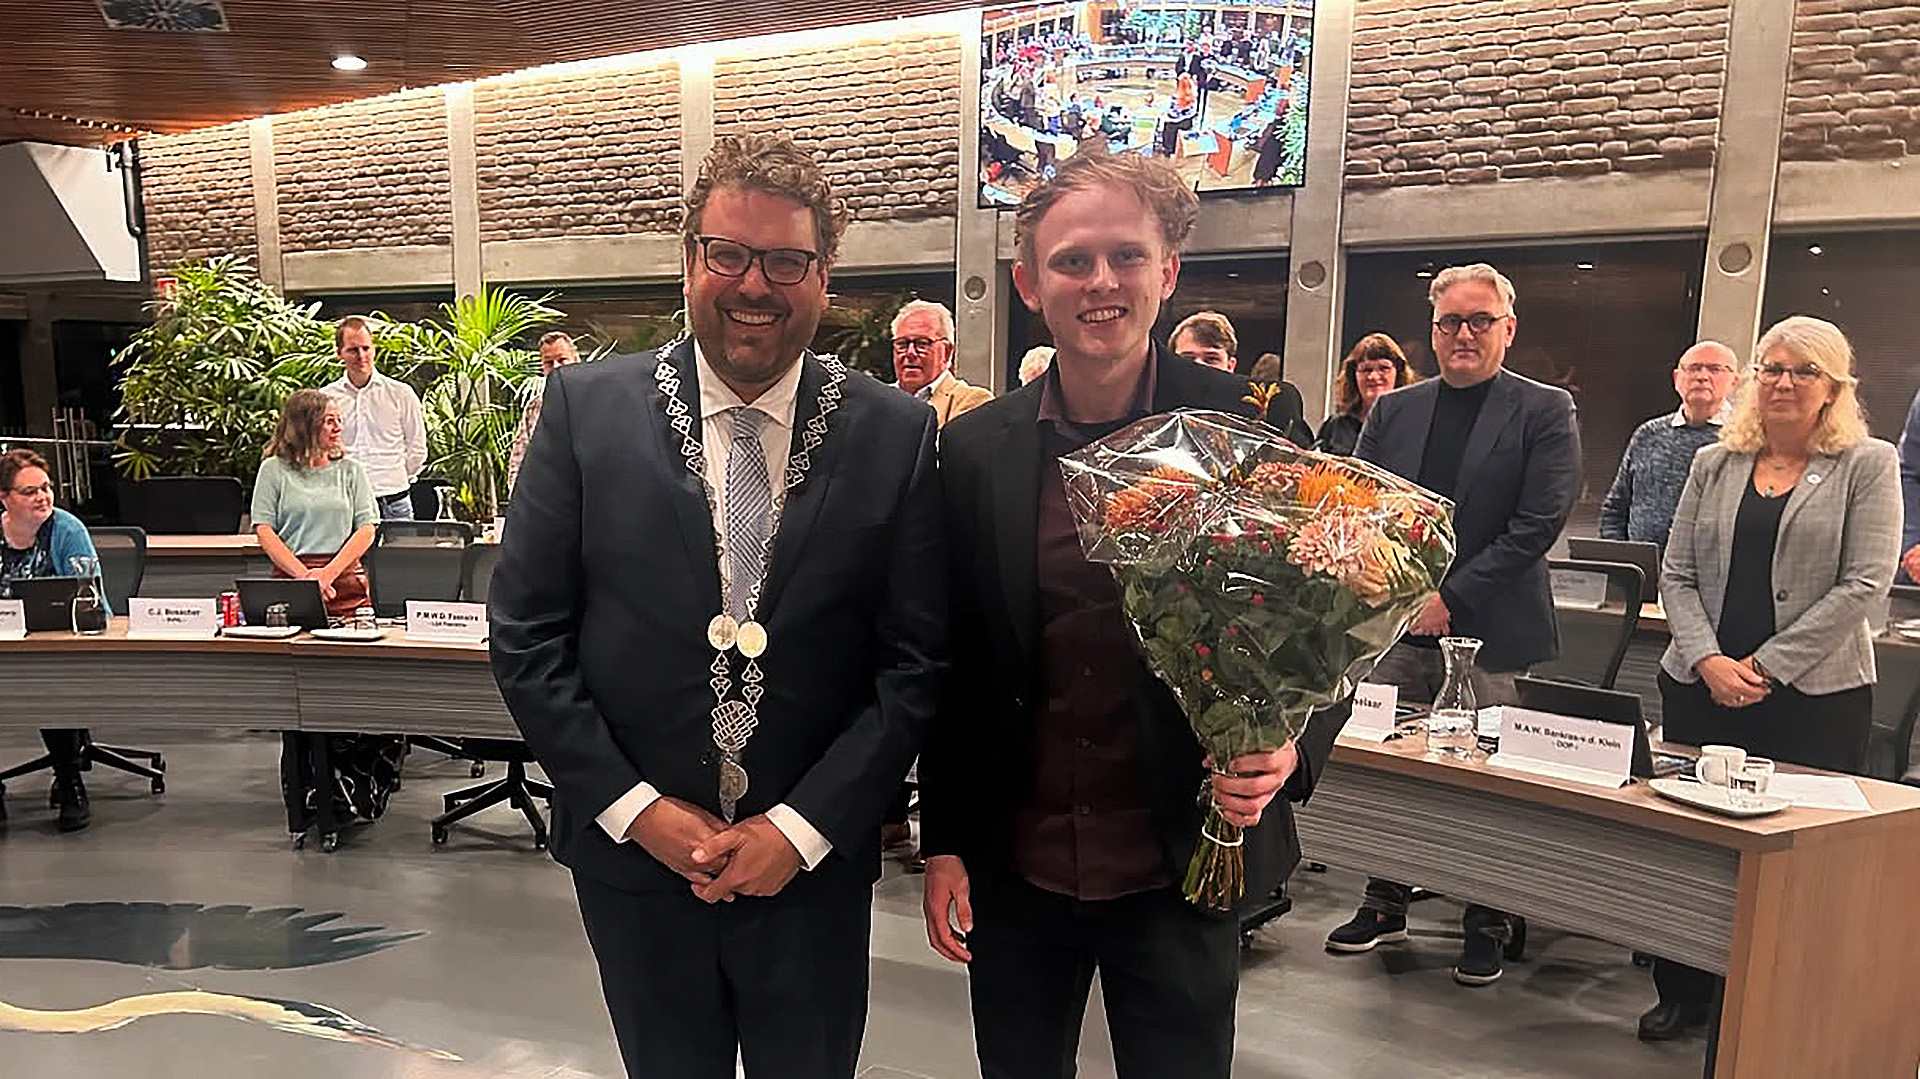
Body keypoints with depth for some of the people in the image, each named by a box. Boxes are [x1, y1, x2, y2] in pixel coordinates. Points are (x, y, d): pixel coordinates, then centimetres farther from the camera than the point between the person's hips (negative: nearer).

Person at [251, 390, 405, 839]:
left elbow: (366, 529, 7)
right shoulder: (275, 471, 8)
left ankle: (349, 792, -4)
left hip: (346, 583, 1)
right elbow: (264, 529, 2)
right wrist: (304, 575, -10)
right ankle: (302, 797, 2)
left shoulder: (350, 469, 13)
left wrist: (328, 573, -7)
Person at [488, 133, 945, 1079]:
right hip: (631, 851, 1)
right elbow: (526, 634, -3)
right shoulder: (587, 409, -5)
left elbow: (918, 659, -6)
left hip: (815, 862, 0)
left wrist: (802, 828, -11)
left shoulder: (896, 434, -7)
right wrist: (636, 809, -9)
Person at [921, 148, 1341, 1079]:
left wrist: (1290, 751, -22)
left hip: (1183, 870, -2)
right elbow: (954, 664, 3)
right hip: (1012, 871, 2)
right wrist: (942, 843, 2)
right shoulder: (976, 450, -3)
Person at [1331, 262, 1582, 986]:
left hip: (1493, 631, -3)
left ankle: (1489, 924, 21)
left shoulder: (1544, 412, -1)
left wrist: (1452, 596, -13)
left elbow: (1539, 523, -9)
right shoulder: (1393, 410, 11)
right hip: (1398, 627, 4)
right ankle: (1384, 905, 27)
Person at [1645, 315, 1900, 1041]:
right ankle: (1682, 994, 21)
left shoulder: (1869, 466, 2)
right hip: (1700, 687, 3)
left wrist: (1768, 665, -12)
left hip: (1816, 695, -3)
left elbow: (1864, 585, -7)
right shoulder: (1714, 465, 11)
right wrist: (1708, 659, -8)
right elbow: (1677, 575, 7)